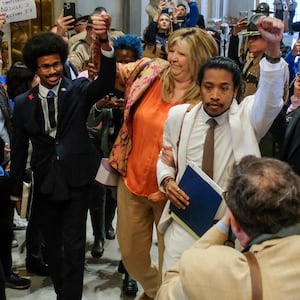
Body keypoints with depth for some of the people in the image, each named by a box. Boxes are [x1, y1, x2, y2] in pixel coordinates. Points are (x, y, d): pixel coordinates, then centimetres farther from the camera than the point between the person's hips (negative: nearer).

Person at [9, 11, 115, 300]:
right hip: (44, 183, 3)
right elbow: (19, 149, 5)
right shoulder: (23, 103, -1)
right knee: (52, 244, 17)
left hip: (75, 179, -3)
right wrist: (16, 191, 9)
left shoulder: (78, 90, -6)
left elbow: (106, 83, -27)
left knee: (73, 245, 0)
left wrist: (104, 42, -45)